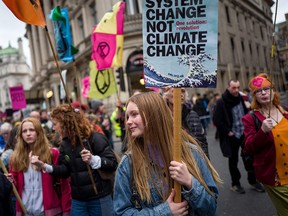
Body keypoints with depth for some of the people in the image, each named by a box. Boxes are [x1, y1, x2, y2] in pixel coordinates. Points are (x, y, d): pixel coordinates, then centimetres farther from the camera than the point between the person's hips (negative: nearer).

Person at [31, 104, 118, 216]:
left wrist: (93, 160, -32)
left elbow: (113, 163, -17)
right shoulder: (65, 144, 7)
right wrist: (45, 166, -8)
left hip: (100, 198, -6)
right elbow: (65, 169, 6)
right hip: (77, 200, 6)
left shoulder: (95, 138, -15)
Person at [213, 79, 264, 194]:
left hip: (245, 134, 4)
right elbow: (217, 120, -15)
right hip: (232, 136, -4)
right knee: (233, 161, 10)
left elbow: (247, 114, 16)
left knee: (249, 158, 12)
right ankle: (235, 184, 25)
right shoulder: (221, 102, -14)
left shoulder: (241, 99, 3)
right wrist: (228, 132, -14)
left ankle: (252, 181, 30)